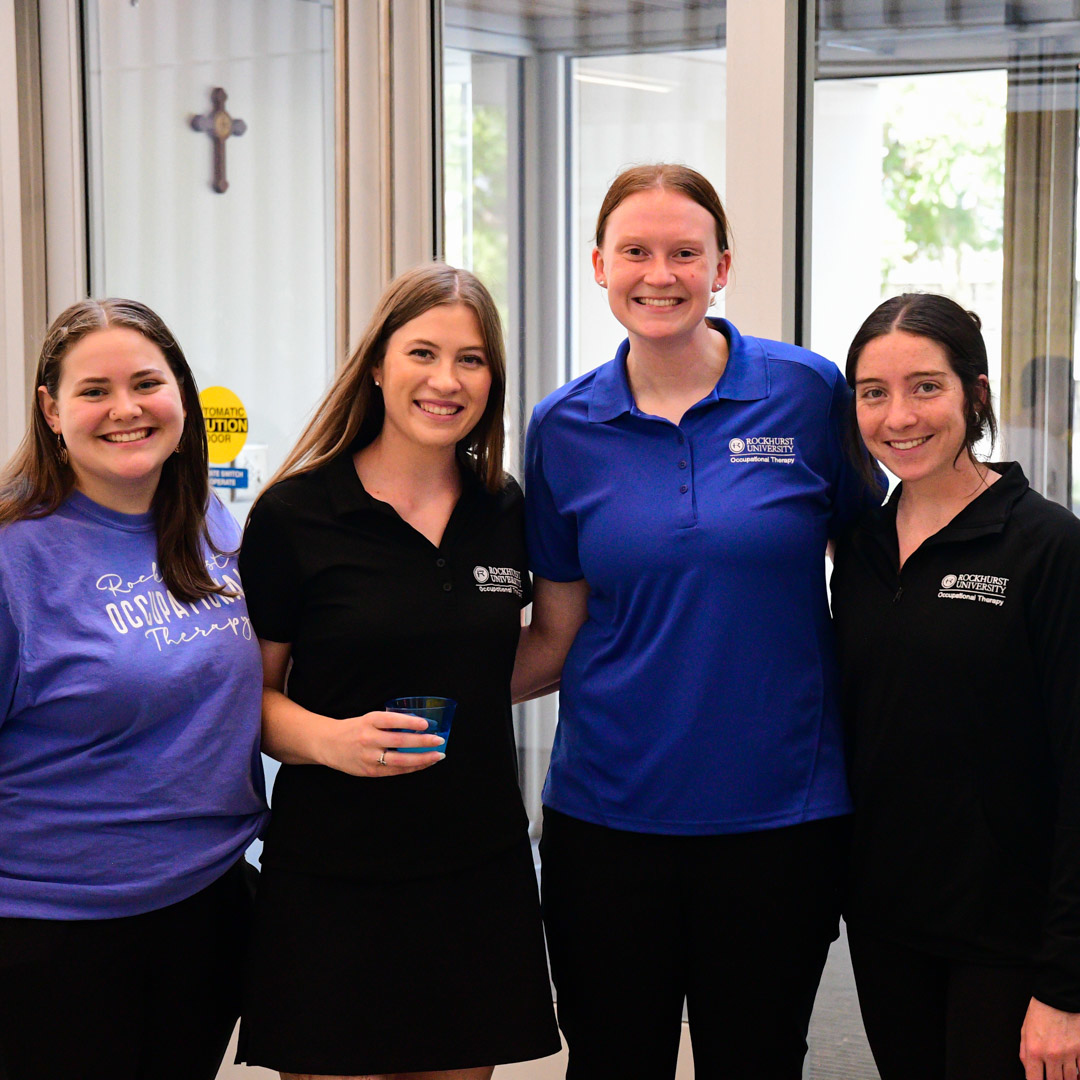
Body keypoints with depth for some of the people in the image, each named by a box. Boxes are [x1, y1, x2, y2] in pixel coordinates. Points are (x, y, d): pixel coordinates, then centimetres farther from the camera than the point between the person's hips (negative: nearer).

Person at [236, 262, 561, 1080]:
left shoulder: (506, 512, 7)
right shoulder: (297, 514, -6)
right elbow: (250, 689, -4)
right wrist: (329, 738, -20)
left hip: (480, 867, 4)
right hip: (333, 879, -4)